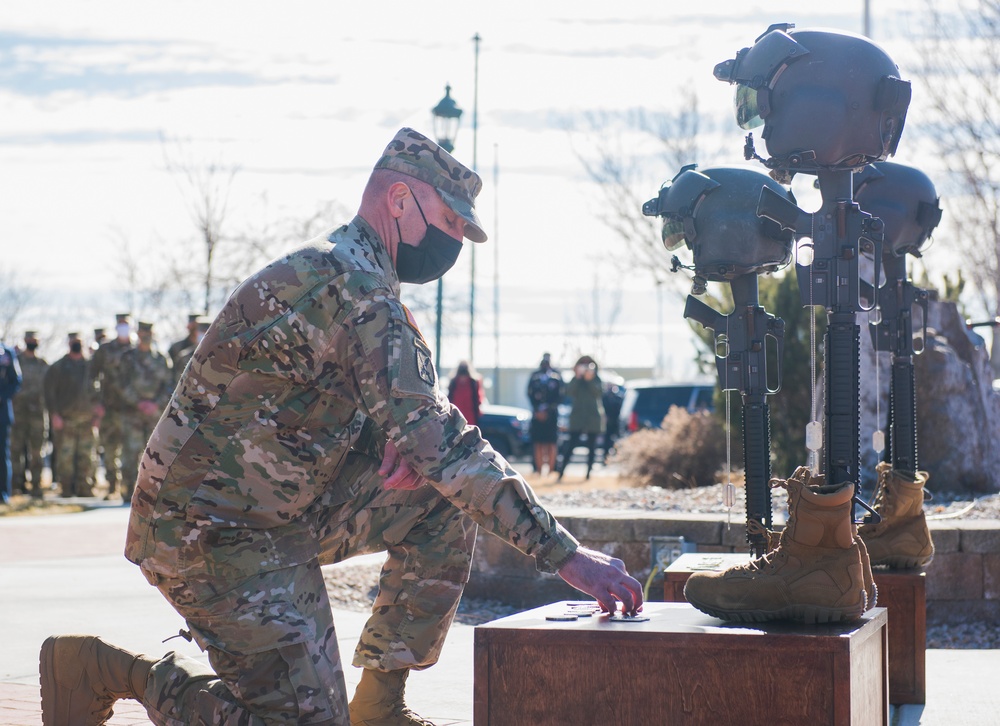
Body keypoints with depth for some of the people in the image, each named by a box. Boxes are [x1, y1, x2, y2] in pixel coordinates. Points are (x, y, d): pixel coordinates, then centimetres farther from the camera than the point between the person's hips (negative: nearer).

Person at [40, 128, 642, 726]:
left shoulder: (358, 277, 14)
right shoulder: (353, 285, -20)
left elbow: (398, 410, 19)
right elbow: (434, 439, -27)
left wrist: (401, 444, -8)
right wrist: (565, 554, -27)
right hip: (214, 531, -10)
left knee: (443, 503, 1)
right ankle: (112, 671, 1)